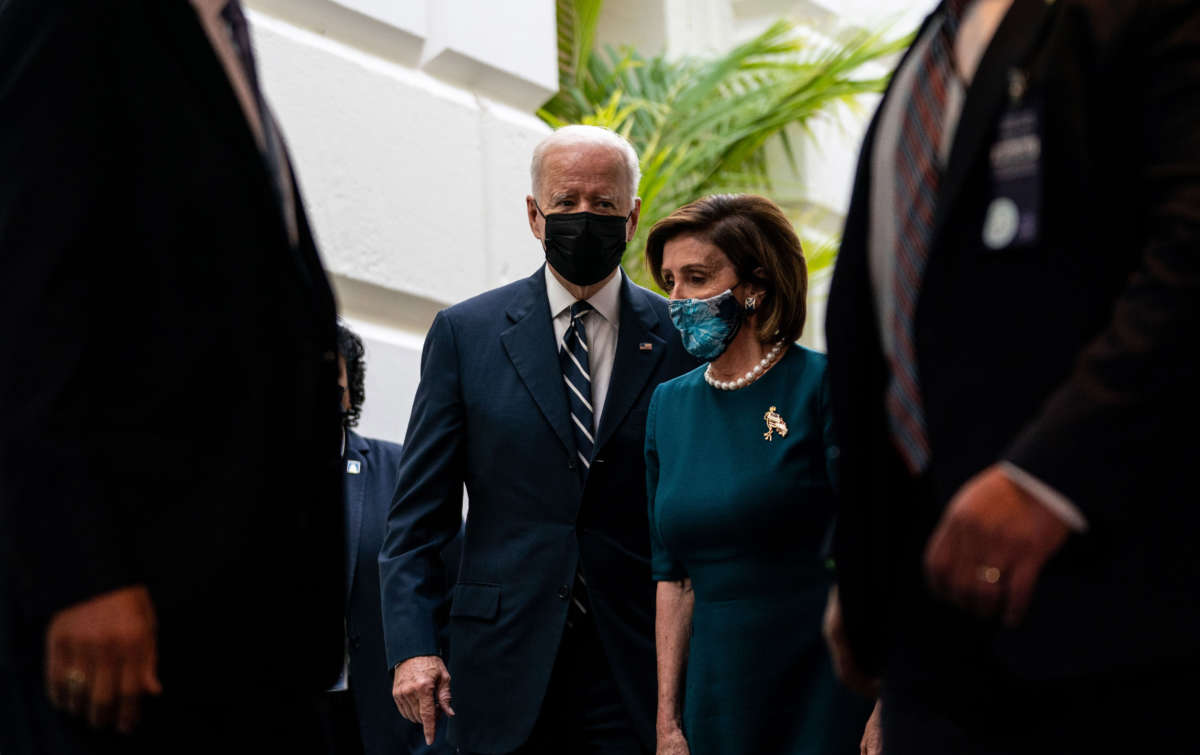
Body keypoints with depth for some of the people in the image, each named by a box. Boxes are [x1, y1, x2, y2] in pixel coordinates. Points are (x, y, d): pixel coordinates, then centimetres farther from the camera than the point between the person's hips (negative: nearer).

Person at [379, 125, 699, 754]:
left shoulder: (680, 339, 5)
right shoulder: (465, 332, 6)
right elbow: (419, 509, 4)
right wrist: (412, 645, -6)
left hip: (636, 657, 0)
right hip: (505, 666, 0)